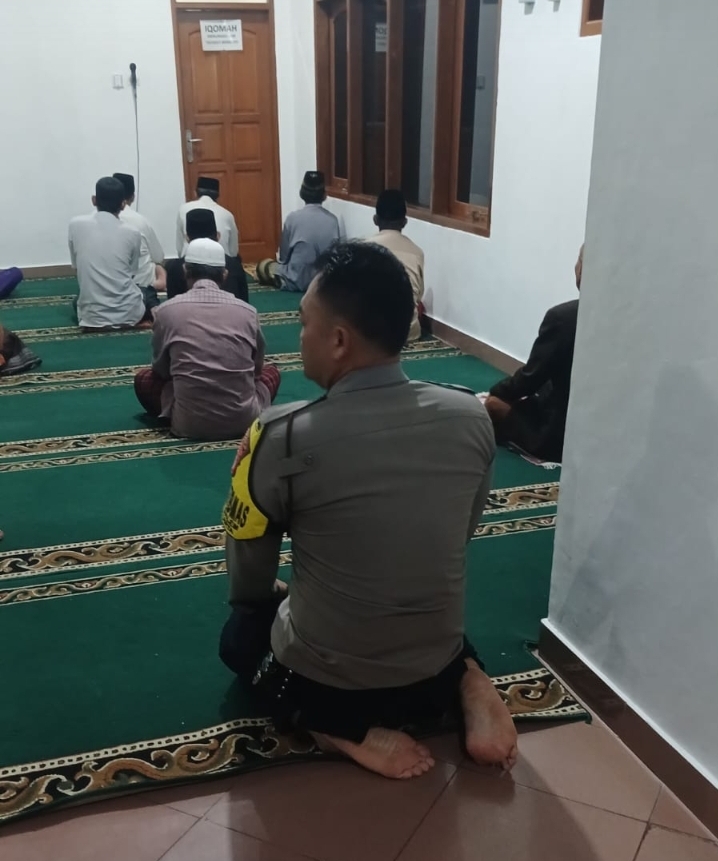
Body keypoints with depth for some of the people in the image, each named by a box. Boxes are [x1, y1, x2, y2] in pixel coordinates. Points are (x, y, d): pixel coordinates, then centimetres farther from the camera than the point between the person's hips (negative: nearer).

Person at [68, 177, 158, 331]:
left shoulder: (76, 224, -3)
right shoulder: (132, 233, -4)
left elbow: (76, 266, 9)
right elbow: (131, 274, 8)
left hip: (92, 316, 1)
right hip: (127, 313, -1)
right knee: (150, 295, 35)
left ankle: (96, 323, 9)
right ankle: (136, 321, 5)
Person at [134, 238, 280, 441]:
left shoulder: (168, 310, 0)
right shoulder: (247, 311, 3)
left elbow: (161, 369, 14)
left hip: (189, 424, -1)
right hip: (244, 421, 2)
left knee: (144, 379, 25)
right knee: (271, 372, 31)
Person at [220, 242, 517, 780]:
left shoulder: (283, 438, -24)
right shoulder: (472, 418, -12)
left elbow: (248, 587, -7)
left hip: (321, 688, -3)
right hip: (432, 679, 4)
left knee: (242, 629, 28)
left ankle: (343, 729, 3)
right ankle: (468, 681, 8)